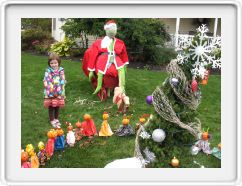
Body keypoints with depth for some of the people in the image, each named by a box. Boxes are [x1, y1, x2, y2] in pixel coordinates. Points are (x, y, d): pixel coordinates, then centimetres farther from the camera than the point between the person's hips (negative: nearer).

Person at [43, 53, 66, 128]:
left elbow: (62, 81, -5)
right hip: (50, 92, -2)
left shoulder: (61, 70, -3)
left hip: (59, 92, 2)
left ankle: (56, 119, 33)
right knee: (51, 107, 7)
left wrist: (60, 90, -13)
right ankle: (52, 120, 22)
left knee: (57, 106, 15)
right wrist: (51, 89, -19)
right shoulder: (48, 71, -8)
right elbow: (46, 81, -11)